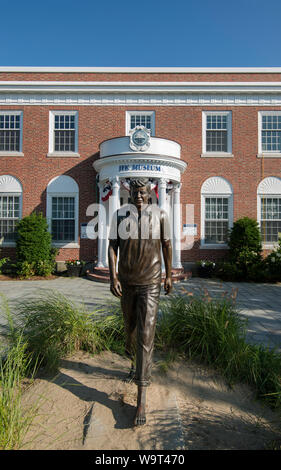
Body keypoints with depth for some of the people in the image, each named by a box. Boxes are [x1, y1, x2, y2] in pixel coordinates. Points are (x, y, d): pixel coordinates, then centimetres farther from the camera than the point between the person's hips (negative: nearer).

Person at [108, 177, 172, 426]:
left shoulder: (160, 215, -6)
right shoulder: (120, 216, -3)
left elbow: (166, 245, 3)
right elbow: (112, 246, -4)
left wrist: (169, 275, 7)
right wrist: (113, 276, -15)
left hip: (150, 284, -3)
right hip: (126, 283, 3)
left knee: (146, 336, -7)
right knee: (130, 327, 21)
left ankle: (141, 398, 3)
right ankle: (134, 361, 54)